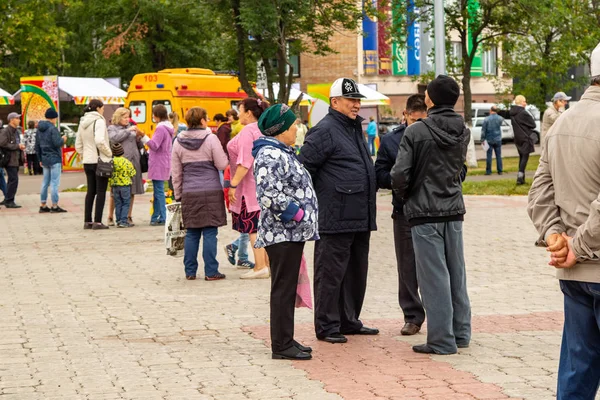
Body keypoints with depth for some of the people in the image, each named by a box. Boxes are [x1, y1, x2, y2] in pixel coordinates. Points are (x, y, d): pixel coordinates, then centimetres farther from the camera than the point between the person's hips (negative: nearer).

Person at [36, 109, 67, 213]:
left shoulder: (40, 129, 12)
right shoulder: (53, 128, -13)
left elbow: (37, 146, 16)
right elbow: (57, 143, -22)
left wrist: (40, 159, 22)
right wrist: (63, 139, -1)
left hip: (45, 159, 8)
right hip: (54, 159, -8)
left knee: (45, 182, 12)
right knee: (55, 182, -5)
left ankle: (43, 205, 14)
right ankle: (54, 206, -5)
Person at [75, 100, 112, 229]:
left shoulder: (83, 123, 11)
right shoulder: (99, 121, -13)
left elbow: (78, 144, 14)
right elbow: (100, 141, -25)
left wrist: (84, 155, 18)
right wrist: (109, 153, -12)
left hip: (87, 161, 7)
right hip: (100, 160, -7)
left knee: (91, 191, 13)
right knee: (101, 191, -1)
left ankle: (87, 221, 14)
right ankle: (97, 222, -3)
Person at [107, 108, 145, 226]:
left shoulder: (131, 128, 18)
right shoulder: (112, 128, 6)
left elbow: (139, 146, 18)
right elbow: (114, 138, -15)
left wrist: (139, 137, -1)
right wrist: (128, 131, -13)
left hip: (133, 162, 4)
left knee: (132, 191, 6)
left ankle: (129, 217, 15)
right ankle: (110, 217, 9)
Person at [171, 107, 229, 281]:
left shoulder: (178, 142, 6)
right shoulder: (211, 139, -6)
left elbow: (176, 172, 10)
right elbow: (222, 164, -5)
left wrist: (178, 194, 18)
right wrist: (223, 151, 12)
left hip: (189, 193, 4)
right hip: (211, 191, -4)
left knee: (191, 233, 9)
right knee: (210, 232, -1)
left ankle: (190, 271, 11)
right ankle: (211, 271, 0)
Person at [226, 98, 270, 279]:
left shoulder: (248, 131, -14)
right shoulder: (263, 130, 14)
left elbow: (245, 162, -21)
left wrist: (233, 184, -19)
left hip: (250, 185, -9)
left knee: (253, 227, -6)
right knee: (263, 226, 12)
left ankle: (260, 267, -7)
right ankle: (268, 264, 15)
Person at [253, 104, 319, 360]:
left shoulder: (282, 153, 18)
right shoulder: (270, 156, -16)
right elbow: (269, 195, -26)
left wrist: (302, 218, 19)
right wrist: (296, 212, -18)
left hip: (292, 233, 10)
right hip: (282, 233, -10)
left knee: (287, 288, 14)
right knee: (283, 289, -6)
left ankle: (285, 341, 20)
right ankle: (281, 345, -1)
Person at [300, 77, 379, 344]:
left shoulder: (355, 129, 19)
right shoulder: (325, 130, -10)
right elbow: (303, 169, -13)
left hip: (360, 219, 9)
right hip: (335, 219, -9)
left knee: (356, 272, 14)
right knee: (331, 272, -3)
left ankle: (349, 321, 25)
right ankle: (327, 326, 3)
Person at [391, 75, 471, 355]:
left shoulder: (416, 132, -14)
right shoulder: (463, 132, 3)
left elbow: (400, 174, -15)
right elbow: (459, 166, 12)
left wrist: (404, 195, 2)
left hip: (424, 213, -5)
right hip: (454, 210, 5)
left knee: (434, 276, -2)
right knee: (456, 273, 14)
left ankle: (442, 340, 0)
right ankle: (461, 332, 21)